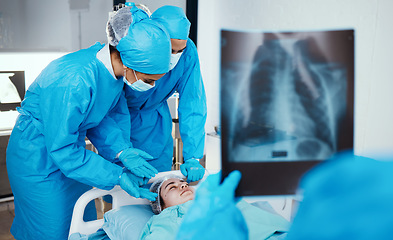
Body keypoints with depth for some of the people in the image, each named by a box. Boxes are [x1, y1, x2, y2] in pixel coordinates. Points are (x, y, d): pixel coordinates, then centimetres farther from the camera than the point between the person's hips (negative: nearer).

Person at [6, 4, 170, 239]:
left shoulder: (114, 65, -15)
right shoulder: (74, 81, -37)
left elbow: (112, 113, 1)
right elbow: (62, 149, -28)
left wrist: (122, 150, -15)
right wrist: (117, 176, -26)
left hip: (68, 145, 7)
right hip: (39, 156, -7)